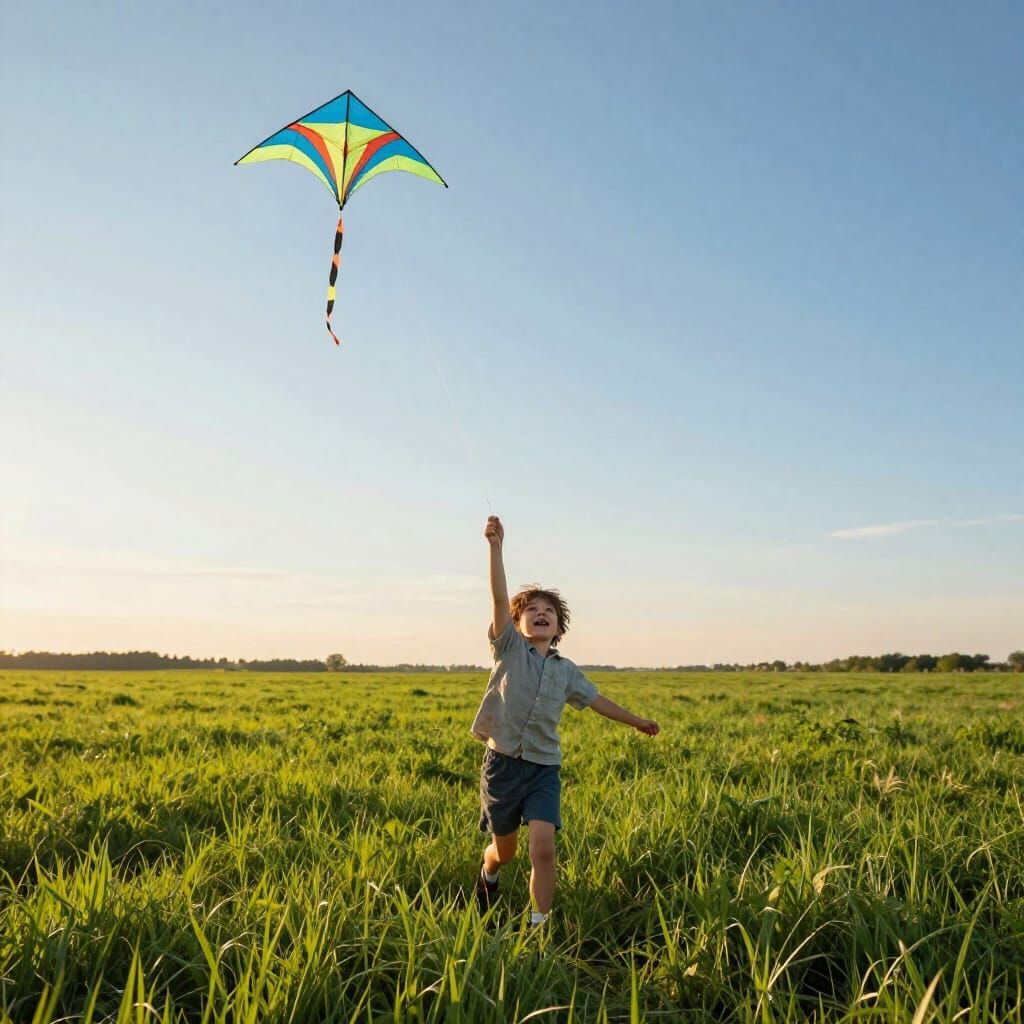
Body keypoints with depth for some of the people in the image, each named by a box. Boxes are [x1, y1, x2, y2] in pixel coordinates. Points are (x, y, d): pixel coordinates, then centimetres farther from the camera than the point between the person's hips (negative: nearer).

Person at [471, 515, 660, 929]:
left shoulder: (566, 670, 8)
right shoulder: (509, 649, -3)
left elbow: (596, 700, 22)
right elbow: (499, 598, -16)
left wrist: (637, 722, 30)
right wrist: (496, 547, -27)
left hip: (544, 769, 2)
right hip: (502, 763, -2)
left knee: (543, 847, -16)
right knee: (504, 849, 11)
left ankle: (540, 925, -3)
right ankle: (487, 875, 48)